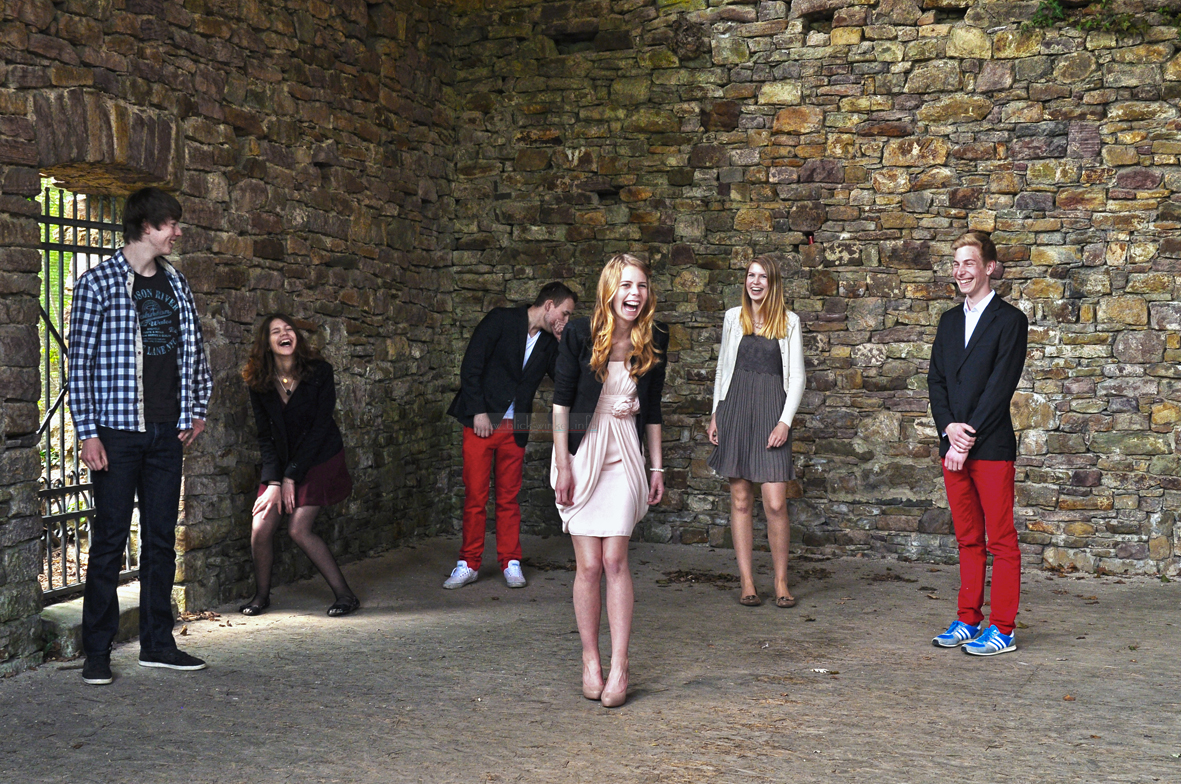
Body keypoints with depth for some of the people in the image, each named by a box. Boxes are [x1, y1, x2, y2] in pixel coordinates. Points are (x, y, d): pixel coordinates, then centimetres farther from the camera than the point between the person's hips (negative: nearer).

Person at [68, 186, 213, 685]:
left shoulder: (175, 283, 12)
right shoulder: (98, 283, -5)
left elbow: (193, 349, 21)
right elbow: (80, 361, -7)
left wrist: (197, 410, 14)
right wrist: (87, 433, -12)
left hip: (166, 433, 6)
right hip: (118, 431, -5)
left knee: (162, 538, 9)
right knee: (110, 541, -2)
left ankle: (157, 643, 18)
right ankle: (97, 653, 6)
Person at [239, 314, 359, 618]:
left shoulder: (319, 371, -13)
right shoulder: (259, 383, -4)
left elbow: (320, 428, -14)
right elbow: (266, 436, -1)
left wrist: (291, 476, -15)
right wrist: (274, 481, -13)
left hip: (320, 459, -4)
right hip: (281, 462, 4)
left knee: (298, 528, -16)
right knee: (260, 527, -9)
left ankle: (345, 593, -4)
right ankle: (261, 595, 15)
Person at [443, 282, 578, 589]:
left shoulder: (550, 341, 10)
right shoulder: (501, 320, -5)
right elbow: (471, 365, -9)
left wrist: (562, 342, -2)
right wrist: (478, 411, -13)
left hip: (514, 428, 4)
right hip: (481, 422, -4)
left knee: (509, 498, 6)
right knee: (475, 496, -2)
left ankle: (510, 563, 16)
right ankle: (469, 564, 7)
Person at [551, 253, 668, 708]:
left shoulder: (653, 341, 4)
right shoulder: (579, 335, -6)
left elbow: (652, 409, 12)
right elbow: (561, 401, -3)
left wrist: (657, 466, 12)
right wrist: (562, 464, -7)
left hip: (625, 456, 2)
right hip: (581, 451, -2)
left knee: (615, 559, -6)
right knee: (588, 564, -2)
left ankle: (619, 666, -2)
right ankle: (590, 661, 12)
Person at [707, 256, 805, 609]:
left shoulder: (789, 321, 5)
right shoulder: (733, 317, 11)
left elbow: (797, 376, 4)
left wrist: (785, 421, -6)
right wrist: (716, 414, 11)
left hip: (772, 410, -2)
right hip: (735, 407, 2)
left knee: (776, 504, -7)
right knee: (740, 500, 2)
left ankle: (781, 582, 7)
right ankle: (747, 582, 9)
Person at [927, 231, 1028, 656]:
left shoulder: (1010, 320, -4)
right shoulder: (949, 321, 17)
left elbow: (1000, 386, -11)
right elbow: (936, 379, 12)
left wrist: (967, 438, -13)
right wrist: (948, 428, -5)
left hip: (991, 446, -6)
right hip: (953, 446, 6)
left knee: (1001, 541, -2)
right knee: (968, 539, 13)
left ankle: (1002, 630, 3)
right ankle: (968, 622, 19)